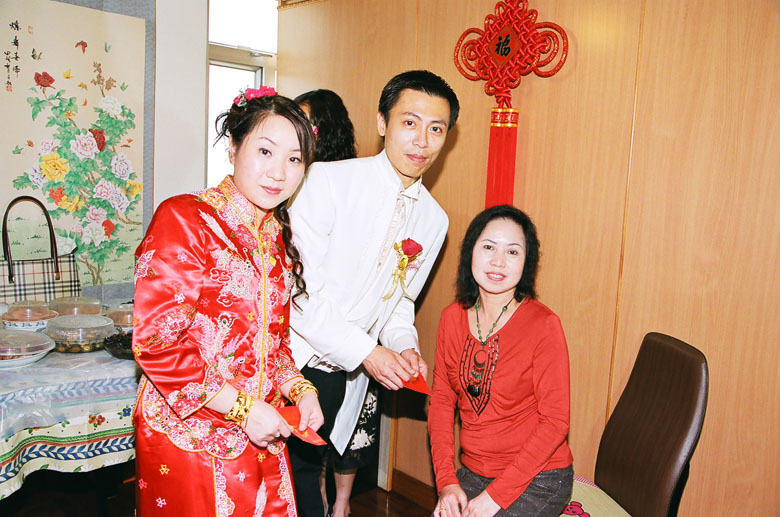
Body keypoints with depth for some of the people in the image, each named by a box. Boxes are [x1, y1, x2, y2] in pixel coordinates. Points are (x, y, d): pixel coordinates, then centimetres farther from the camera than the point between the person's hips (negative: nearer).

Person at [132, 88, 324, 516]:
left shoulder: (277, 238, 8)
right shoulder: (184, 219, -14)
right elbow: (155, 342, -20)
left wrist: (299, 389, -2)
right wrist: (243, 408, -17)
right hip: (190, 438, -6)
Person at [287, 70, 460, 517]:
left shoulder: (434, 220, 3)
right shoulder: (327, 182, -15)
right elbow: (297, 285, -18)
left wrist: (404, 345, -4)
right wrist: (366, 351, -19)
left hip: (342, 375, 4)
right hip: (288, 358, -4)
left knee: (304, 470, 15)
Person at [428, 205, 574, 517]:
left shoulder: (543, 325, -15)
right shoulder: (452, 318, 0)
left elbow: (555, 421, -13)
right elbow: (441, 399, 3)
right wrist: (446, 481, -6)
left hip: (536, 480, -4)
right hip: (473, 473, 4)